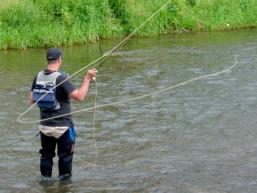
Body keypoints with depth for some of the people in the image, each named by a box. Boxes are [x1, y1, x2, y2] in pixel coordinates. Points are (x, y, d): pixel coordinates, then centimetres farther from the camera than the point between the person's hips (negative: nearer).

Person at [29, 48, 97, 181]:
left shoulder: (39, 77, -2)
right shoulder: (60, 78, -19)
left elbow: (31, 100, 6)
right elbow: (80, 97, -23)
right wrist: (87, 78, -17)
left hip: (45, 125, 5)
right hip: (62, 127, -5)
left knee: (46, 155, 15)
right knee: (65, 156, 10)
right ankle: (64, 180, 17)